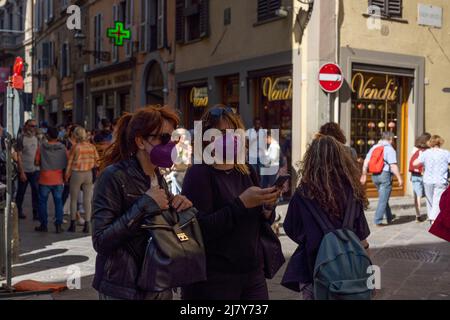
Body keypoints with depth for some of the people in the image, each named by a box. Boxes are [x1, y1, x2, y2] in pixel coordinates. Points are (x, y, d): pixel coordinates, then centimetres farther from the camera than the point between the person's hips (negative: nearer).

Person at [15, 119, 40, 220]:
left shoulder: (36, 138, 8)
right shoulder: (21, 138, -7)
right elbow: (19, 156, -9)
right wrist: (21, 172, -13)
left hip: (35, 170, 4)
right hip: (24, 170, -4)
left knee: (36, 192, 0)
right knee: (21, 192, 8)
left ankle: (36, 213, 5)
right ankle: (18, 211, 23)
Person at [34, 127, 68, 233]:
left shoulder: (42, 147, -7)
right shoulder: (63, 148, -3)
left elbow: (37, 162, -2)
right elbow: (66, 163, 3)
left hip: (45, 180, -1)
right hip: (58, 180, 1)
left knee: (43, 202, 10)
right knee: (58, 202, 8)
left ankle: (43, 225, 14)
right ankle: (58, 225, 6)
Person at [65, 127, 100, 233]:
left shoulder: (76, 147, -11)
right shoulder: (92, 147, -2)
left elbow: (70, 162, -5)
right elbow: (97, 161, 2)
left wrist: (67, 176, 5)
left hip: (76, 173, -3)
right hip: (89, 174, 3)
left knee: (74, 199, 10)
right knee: (87, 200, 7)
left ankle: (73, 223, 14)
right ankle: (87, 224, 6)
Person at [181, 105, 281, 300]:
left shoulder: (247, 172, 7)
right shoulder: (199, 174, -11)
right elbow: (200, 229, -20)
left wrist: (268, 207, -7)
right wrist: (242, 203, -24)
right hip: (214, 279, -5)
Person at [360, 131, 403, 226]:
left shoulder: (374, 147, 9)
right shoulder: (390, 149, -10)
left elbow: (366, 162, 8)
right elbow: (393, 166, -17)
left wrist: (364, 175, 14)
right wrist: (399, 178, -13)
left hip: (375, 175, 7)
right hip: (385, 174, -7)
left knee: (383, 197, 20)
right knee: (383, 199, -1)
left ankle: (389, 217, 32)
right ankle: (378, 221, -1)